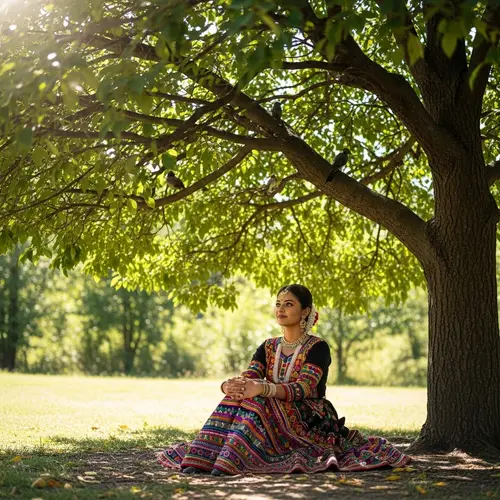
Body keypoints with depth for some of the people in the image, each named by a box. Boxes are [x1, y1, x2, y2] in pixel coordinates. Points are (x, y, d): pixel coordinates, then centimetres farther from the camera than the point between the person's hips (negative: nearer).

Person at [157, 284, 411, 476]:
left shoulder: (318, 348, -6)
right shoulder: (268, 347, 12)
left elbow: (302, 389, -23)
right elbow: (247, 378, -4)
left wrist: (261, 388, -41)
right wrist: (230, 385, -31)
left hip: (309, 426, -5)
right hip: (273, 423, 5)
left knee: (257, 399, -31)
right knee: (238, 395, -24)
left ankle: (228, 464, -45)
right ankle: (198, 459, -36)